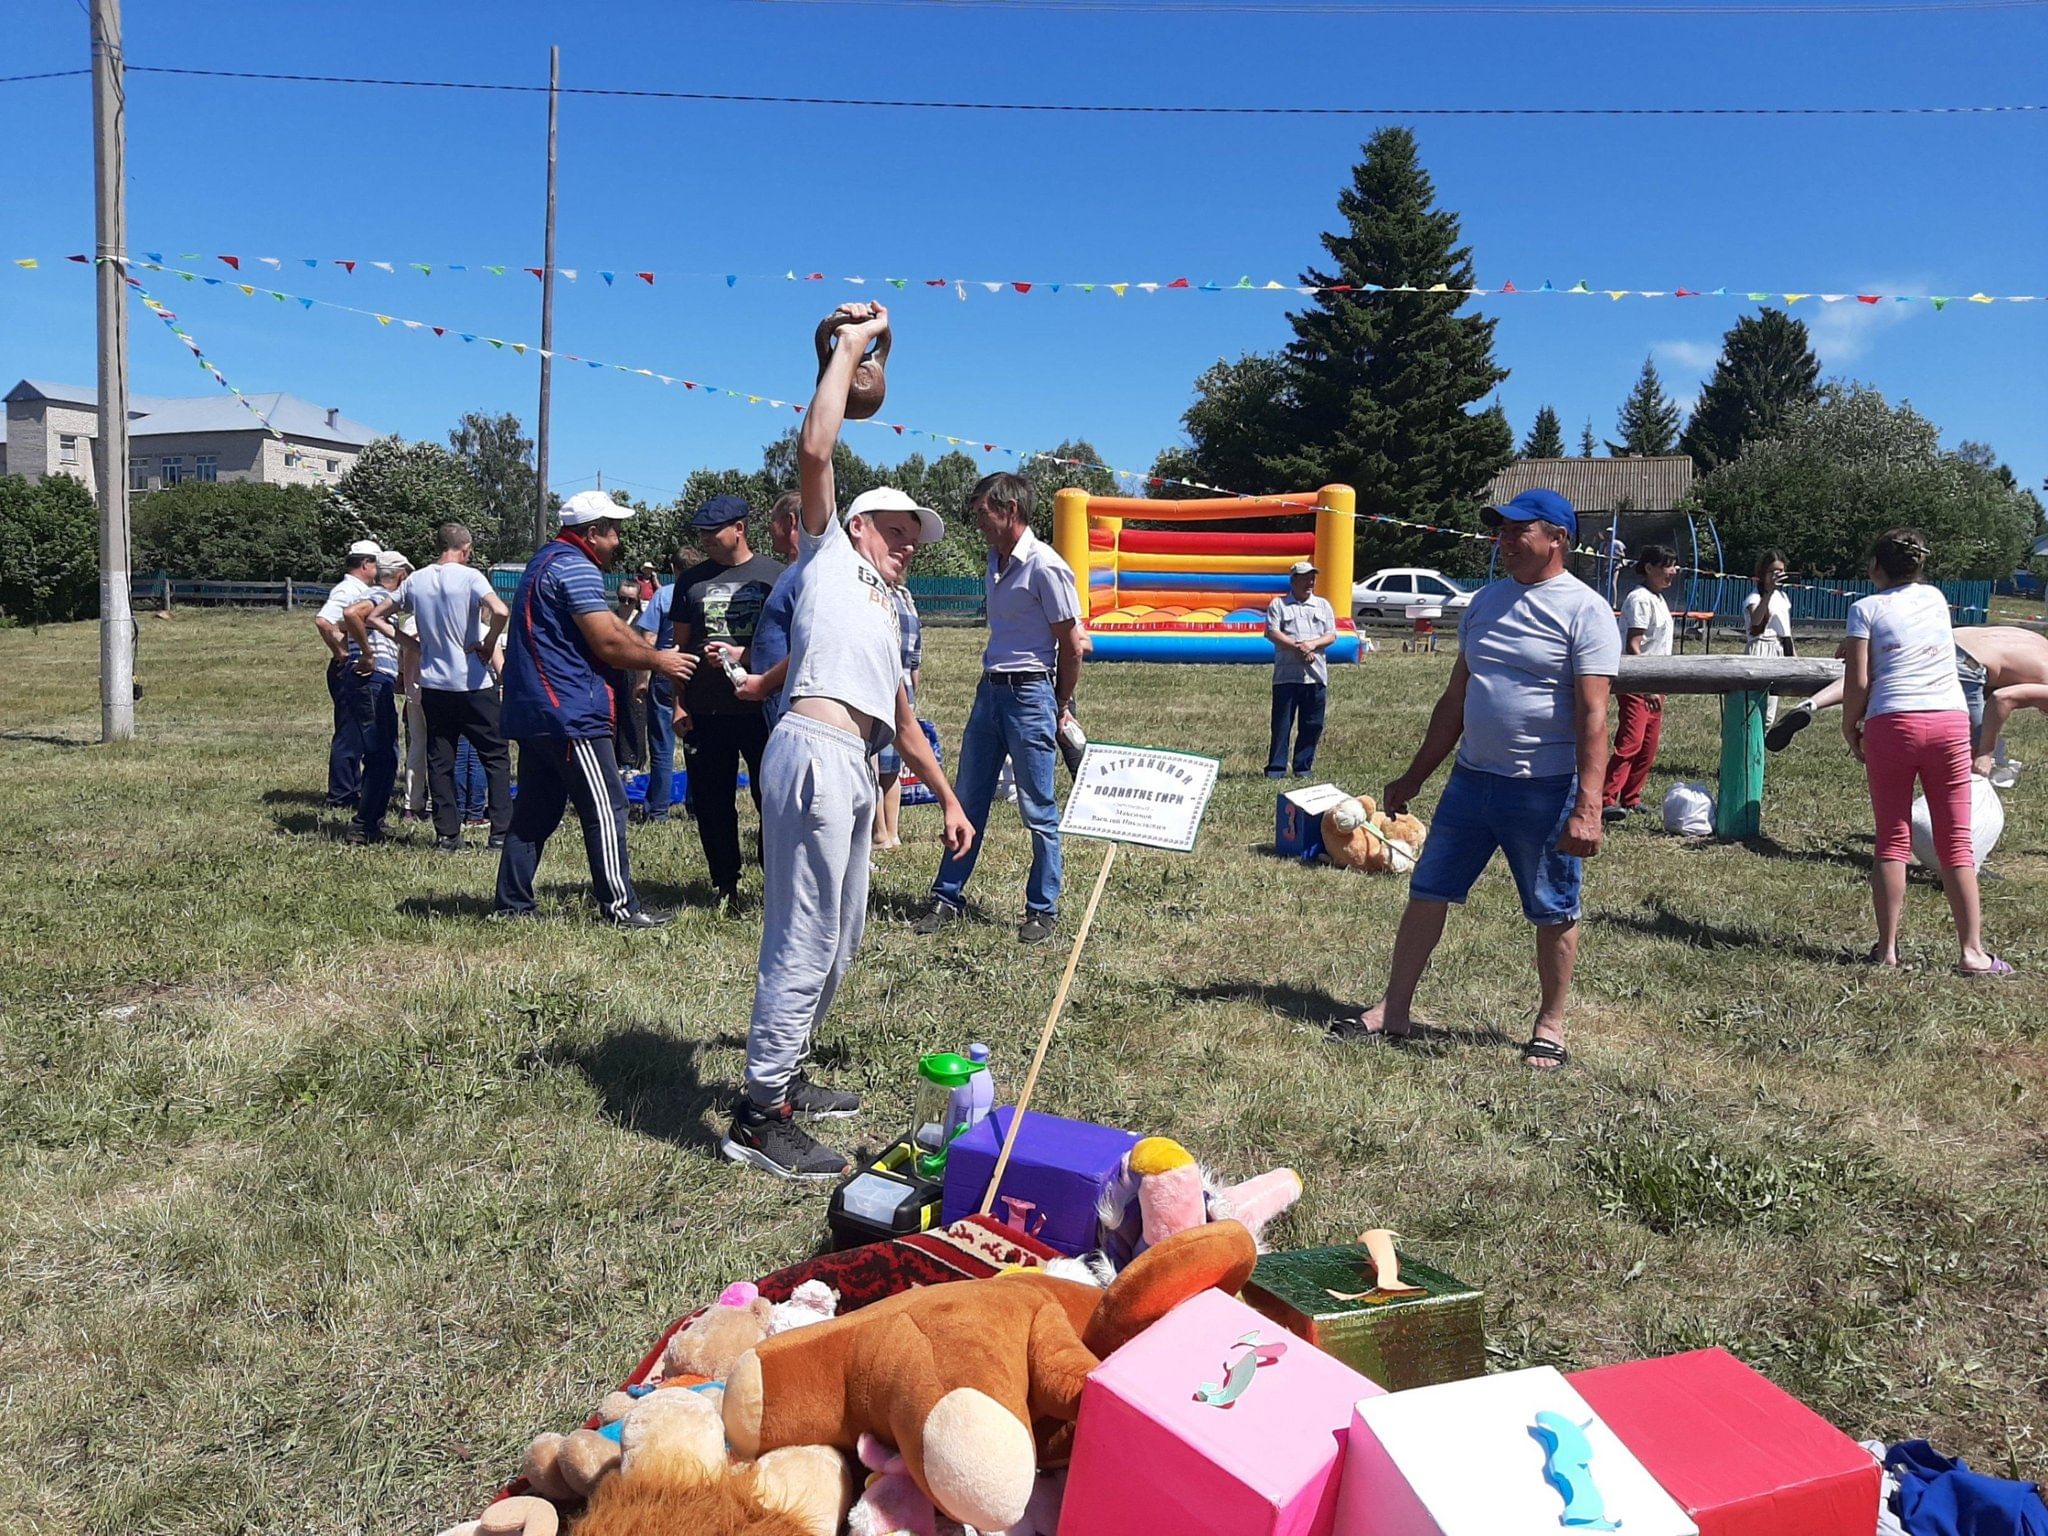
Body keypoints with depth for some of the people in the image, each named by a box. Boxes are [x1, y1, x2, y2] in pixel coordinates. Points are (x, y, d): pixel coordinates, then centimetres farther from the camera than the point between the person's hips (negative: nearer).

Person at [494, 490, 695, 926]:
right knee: (606, 809, -5)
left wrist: (655, 653, 14)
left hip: (531, 711, 10)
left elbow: (609, 623, 21)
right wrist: (656, 661, -1)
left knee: (536, 809, 14)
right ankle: (619, 907, -1)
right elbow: (608, 644, -16)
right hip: (570, 712, -10)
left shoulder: (547, 560, 21)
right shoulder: (576, 568, -12)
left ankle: (512, 903, 17)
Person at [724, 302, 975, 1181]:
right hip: (814, 753, -9)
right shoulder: (828, 552, 11)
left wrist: (947, 798, 35)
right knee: (804, 939, -11)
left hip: (852, 769, 9)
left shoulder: (884, 613, 32)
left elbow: (902, 721, 36)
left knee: (839, 940, 16)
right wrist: (849, 346, 1)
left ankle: (783, 1073, 30)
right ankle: (759, 1116, -5)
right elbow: (815, 453, -5)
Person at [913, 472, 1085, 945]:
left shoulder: (1045, 567, -14)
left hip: (1030, 694, -8)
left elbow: (1071, 646, -10)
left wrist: (1060, 709, 0)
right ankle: (947, 897, 21)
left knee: (1039, 811, 1)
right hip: (989, 689, 8)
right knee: (967, 803, 12)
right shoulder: (995, 561, 12)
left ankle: (1043, 910, 13)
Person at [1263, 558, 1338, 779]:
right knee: (1281, 723, -3)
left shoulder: (1323, 605, 15)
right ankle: (1276, 768, 1)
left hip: (1316, 675, 3)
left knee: (1312, 725, 4)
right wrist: (1298, 647, -14)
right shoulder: (1278, 605, 6)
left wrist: (1312, 644, -11)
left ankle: (1303, 768, 13)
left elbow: (1331, 636, 8)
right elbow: (1272, 633, -6)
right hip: (1286, 675, -3)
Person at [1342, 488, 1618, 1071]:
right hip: (1471, 778, 6)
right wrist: (1415, 777, 18)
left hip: (1545, 789, -6)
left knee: (1554, 913, 7)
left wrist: (1587, 807, -23)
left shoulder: (1584, 610, -9)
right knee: (1427, 891, 7)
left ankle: (1550, 1025, 24)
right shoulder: (1488, 601, 12)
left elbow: (1592, 717, -16)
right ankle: (1394, 1012, 17)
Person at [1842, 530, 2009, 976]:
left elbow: (1858, 683, -5)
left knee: (1892, 840, 4)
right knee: (1956, 840, 5)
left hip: (1892, 725, -3)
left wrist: (1849, 729, 8)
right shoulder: (1935, 597, 14)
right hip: (1950, 722, 3)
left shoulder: (1866, 608, 2)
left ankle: (1887, 948, 3)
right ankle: (1972, 951, 4)